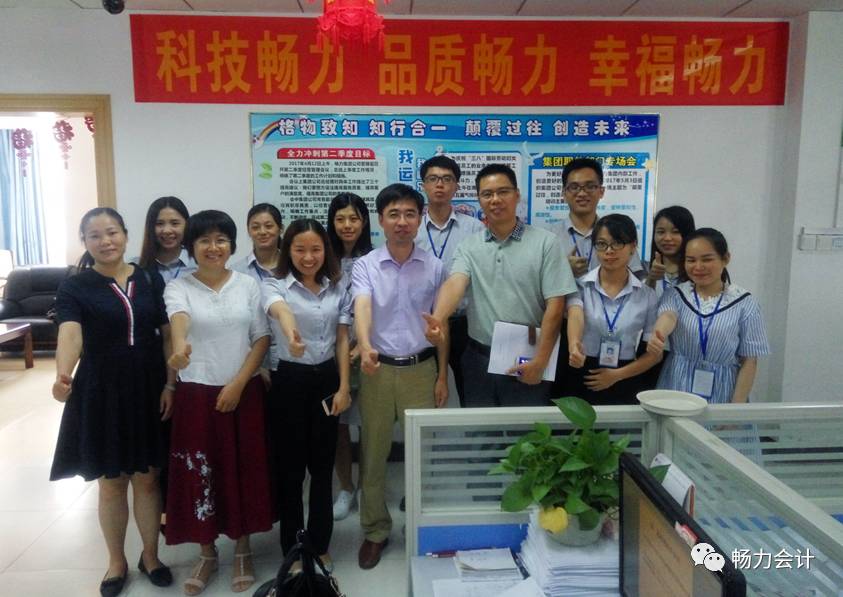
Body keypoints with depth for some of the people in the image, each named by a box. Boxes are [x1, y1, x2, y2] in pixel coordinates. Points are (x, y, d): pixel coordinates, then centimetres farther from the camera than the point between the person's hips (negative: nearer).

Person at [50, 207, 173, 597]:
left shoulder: (151, 280, 2)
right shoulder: (74, 287, -5)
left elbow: (168, 334, 4)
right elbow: (70, 334, -23)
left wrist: (170, 384, -5)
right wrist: (63, 375, -42)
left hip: (148, 391, 2)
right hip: (100, 394, -2)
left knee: (147, 478, 12)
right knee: (111, 483, 11)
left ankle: (150, 555, 31)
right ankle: (117, 561, 31)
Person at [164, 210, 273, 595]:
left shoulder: (248, 285, 2)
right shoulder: (179, 286, -3)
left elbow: (262, 338, 0)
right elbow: (178, 317, -25)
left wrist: (238, 383, -10)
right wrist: (179, 345, -48)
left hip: (244, 393, 1)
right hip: (196, 394, -1)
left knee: (244, 471, 8)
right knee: (199, 474, 6)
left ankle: (242, 551, 28)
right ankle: (207, 554, 27)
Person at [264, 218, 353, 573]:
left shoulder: (338, 288, 2)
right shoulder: (276, 285, -9)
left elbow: (342, 339, 4)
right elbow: (278, 309, -35)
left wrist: (344, 386, -3)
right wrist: (289, 328, -59)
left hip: (327, 378, 3)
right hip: (290, 380, -2)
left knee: (322, 465, 11)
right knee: (291, 467, 7)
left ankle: (321, 547, 27)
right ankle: (293, 551, 23)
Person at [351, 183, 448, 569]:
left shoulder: (434, 268, 1)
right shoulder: (365, 266, -4)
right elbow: (362, 308, -22)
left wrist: (442, 375, 4)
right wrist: (365, 347, -42)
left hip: (421, 369, 1)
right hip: (378, 369, 0)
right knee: (373, 454, 9)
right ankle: (375, 531, 26)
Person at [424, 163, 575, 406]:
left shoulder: (546, 242, -4)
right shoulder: (468, 246, 3)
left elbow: (555, 304, -7)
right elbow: (455, 283, -15)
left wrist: (540, 361, -12)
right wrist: (438, 318, -36)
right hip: (479, 359, 3)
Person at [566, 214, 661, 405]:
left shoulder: (647, 295, 1)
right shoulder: (580, 286, -3)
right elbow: (575, 317, -23)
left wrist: (617, 375, -11)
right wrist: (574, 346, -45)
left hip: (626, 385, 1)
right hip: (582, 380, -1)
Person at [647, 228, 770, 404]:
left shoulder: (744, 303, -3)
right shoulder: (676, 295, 0)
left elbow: (749, 361, -3)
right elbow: (667, 316, -22)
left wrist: (737, 408, -9)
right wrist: (659, 334, -44)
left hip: (721, 397, -1)